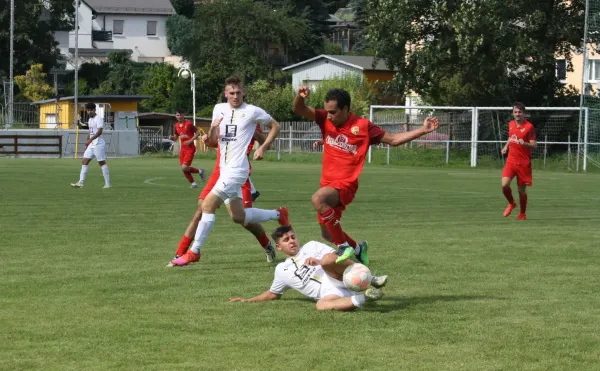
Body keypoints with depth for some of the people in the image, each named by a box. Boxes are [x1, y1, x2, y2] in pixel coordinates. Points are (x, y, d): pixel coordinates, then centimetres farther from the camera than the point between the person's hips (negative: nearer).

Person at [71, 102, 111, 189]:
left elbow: (99, 131, -22)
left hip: (98, 144, -9)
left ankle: (108, 184, 3)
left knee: (102, 162, -4)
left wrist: (90, 140, -30)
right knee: (84, 161, 1)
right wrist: (87, 143, 20)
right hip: (91, 145, 9)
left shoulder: (99, 118, -11)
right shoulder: (90, 120, 17)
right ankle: (81, 182, -2)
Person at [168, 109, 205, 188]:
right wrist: (172, 137, -3)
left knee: (184, 168, -16)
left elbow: (197, 133, -8)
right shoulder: (177, 125, 9)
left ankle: (199, 171, 9)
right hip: (183, 148, 7)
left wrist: (190, 141, -18)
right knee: (184, 169, 3)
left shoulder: (189, 123, -11)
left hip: (190, 148, -7)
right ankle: (193, 183, 19)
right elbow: (176, 137, 20)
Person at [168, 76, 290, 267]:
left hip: (237, 169, -8)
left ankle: (194, 252, -11)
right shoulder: (219, 109, 11)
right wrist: (213, 128, -9)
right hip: (224, 168, 8)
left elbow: (275, 126, 7)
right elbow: (213, 140, 14)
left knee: (208, 204, -16)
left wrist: (263, 148, -4)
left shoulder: (252, 111, -5)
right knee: (238, 217, 13)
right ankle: (278, 214, 33)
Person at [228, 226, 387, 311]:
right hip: (331, 293, 3)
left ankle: (370, 281, -31)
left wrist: (319, 261, -13)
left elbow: (335, 258, 6)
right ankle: (362, 297, -43)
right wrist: (249, 300, 32)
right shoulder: (282, 270, 26)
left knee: (327, 260, -36)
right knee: (321, 305, -36)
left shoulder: (311, 247, 19)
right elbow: (273, 293, 40)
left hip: (339, 280, -3)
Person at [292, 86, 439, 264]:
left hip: (345, 184, -6)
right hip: (328, 183, 6)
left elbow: (393, 139, 0)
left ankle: (344, 247, -26)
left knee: (318, 199, -36)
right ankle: (357, 248, 46)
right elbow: (298, 109, -10)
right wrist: (300, 97, -34)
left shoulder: (363, 126, -9)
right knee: (327, 234, 16)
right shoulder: (325, 119, 0)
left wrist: (422, 130, -8)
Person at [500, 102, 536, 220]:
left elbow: (534, 144, -11)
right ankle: (511, 204, 14)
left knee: (522, 189, 4)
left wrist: (524, 143, -30)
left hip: (524, 162, -4)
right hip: (511, 160, 4)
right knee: (504, 184, -15)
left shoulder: (529, 126, -10)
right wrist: (506, 147, 10)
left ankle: (522, 214, 24)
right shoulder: (511, 124, 7)